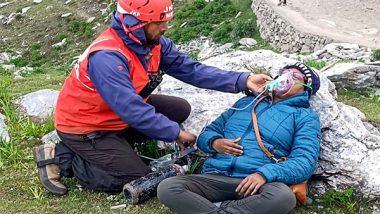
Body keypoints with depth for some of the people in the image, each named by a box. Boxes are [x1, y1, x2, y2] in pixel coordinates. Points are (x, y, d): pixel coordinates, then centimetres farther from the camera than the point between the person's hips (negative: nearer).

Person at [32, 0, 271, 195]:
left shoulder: (154, 42, -7)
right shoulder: (107, 56, -33)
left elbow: (191, 69, -9)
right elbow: (133, 111, -34)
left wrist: (242, 80, -17)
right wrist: (176, 133, -24)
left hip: (120, 114, 8)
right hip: (85, 127, -8)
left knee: (180, 109, 3)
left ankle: (117, 144, 5)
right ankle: (63, 157, -1)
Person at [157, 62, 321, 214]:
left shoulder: (305, 116, 12)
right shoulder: (247, 101, 24)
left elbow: (305, 162, -4)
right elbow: (208, 132, 23)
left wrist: (265, 174, -22)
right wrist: (215, 142, -2)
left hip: (257, 182, -2)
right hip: (216, 177, 3)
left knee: (284, 197, -37)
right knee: (167, 188, -21)